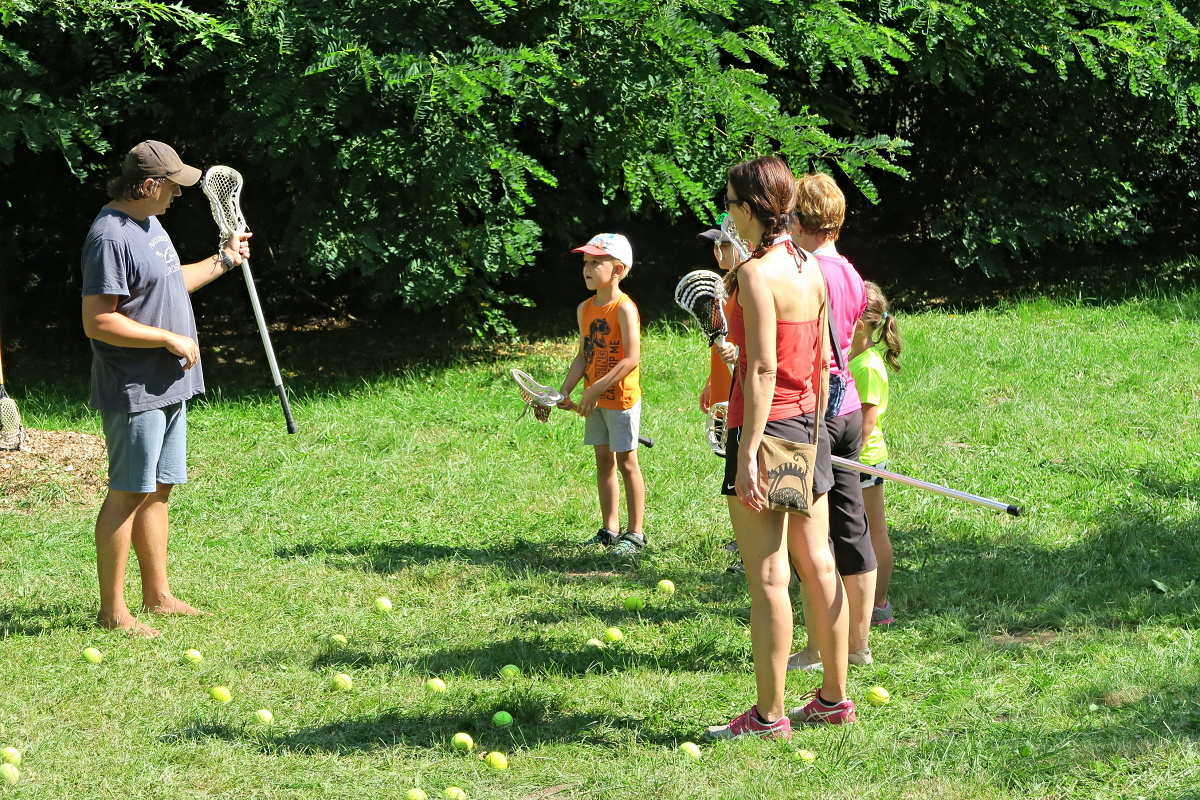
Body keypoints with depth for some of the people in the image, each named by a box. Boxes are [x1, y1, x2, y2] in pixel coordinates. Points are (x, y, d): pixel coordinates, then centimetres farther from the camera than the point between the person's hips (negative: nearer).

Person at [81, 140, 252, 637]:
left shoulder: (148, 224, 13)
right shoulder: (111, 237, -20)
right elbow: (98, 321, -24)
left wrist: (223, 262, 28)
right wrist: (170, 339, -20)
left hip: (168, 385, 10)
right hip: (134, 391, -10)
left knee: (158, 491, 15)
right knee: (128, 494, -5)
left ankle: (158, 596, 23)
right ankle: (112, 610, 0)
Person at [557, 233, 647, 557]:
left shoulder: (624, 308, -16)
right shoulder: (585, 309, 8)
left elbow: (631, 359, -22)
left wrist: (596, 389, -23)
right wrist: (565, 390, 0)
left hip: (621, 398, -8)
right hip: (595, 400, 8)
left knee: (626, 463, -2)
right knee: (603, 460, 12)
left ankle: (635, 533, 5)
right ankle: (610, 529, 21)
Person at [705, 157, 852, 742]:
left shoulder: (757, 272, -16)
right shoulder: (810, 268, 9)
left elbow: (763, 369, -21)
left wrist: (747, 454, -21)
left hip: (766, 429, -9)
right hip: (807, 430, 9)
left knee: (767, 578, -4)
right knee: (818, 567, 14)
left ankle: (769, 716, 0)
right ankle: (833, 698, 22)